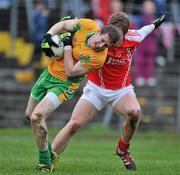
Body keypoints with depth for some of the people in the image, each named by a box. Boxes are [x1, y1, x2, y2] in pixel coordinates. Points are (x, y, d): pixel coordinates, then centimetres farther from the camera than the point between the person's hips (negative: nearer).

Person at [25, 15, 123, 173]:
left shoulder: (98, 57, -29)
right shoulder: (88, 25, -14)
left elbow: (70, 71, -24)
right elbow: (63, 24, 3)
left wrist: (67, 46, -22)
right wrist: (48, 36, -13)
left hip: (63, 84, -7)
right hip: (49, 72, 7)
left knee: (36, 117, -22)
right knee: (30, 114, 18)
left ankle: (46, 163, -8)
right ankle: (48, 152, 36)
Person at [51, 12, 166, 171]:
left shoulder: (133, 39, -14)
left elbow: (142, 31, 10)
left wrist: (155, 24, 29)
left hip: (121, 90, 1)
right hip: (96, 88, -1)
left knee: (134, 112, -30)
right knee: (74, 124, -15)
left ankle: (123, 149, -4)